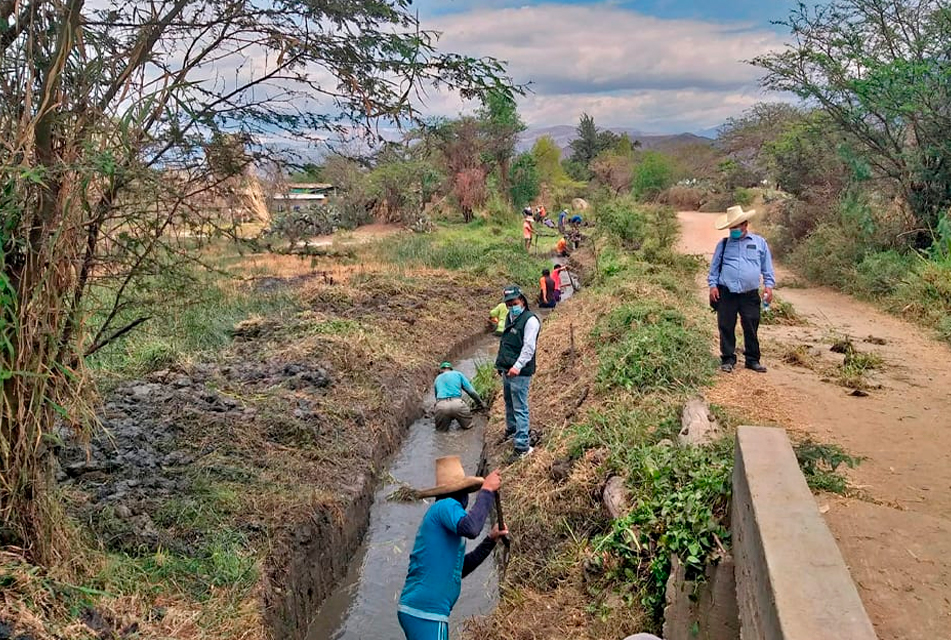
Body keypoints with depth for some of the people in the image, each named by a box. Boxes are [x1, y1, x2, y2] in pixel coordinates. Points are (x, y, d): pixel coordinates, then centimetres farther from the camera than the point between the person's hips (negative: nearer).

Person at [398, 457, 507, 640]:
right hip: (426, 612, -10)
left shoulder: (437, 515, 20)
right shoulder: (447, 505, -7)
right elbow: (470, 528, -29)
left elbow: (460, 569, 27)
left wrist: (491, 540, 22)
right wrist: (487, 490, -18)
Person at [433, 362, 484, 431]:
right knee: (468, 426, 16)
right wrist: (479, 402, 26)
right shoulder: (458, 374, 22)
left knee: (441, 430, 18)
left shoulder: (437, 378, 29)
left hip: (441, 406, 2)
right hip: (457, 404, -2)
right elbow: (471, 391, 15)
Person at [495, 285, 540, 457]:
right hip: (507, 371, 9)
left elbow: (528, 347, -22)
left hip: (520, 373, -9)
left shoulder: (530, 320, -14)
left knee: (520, 408, -8)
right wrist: (500, 363, 21)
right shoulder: (510, 318, 14)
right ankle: (511, 430, 43)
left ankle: (522, 445, -5)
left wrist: (518, 366, -30)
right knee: (509, 403, 24)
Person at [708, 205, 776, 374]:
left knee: (751, 329, 4)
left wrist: (768, 285, 2)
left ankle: (752, 360, 14)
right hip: (726, 293, 0)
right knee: (726, 328, 2)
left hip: (750, 295, 0)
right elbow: (714, 267, 11)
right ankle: (728, 359, 12)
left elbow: (767, 266, 12)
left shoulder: (760, 242, 10)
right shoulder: (723, 244, 9)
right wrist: (713, 285, 0)